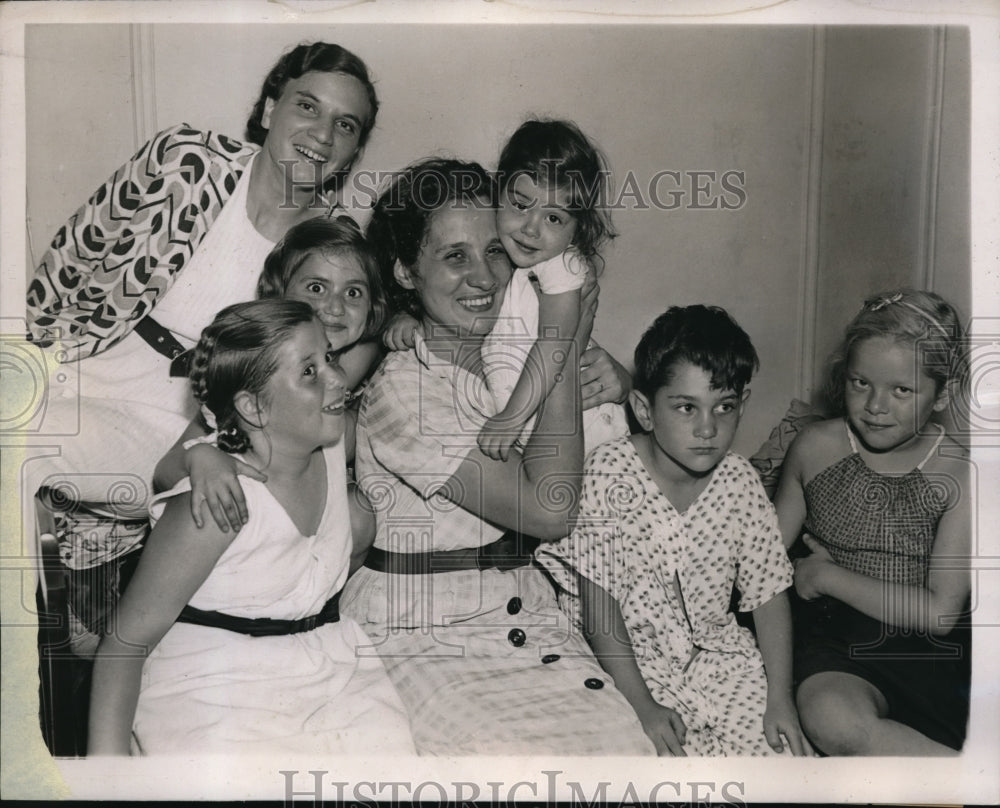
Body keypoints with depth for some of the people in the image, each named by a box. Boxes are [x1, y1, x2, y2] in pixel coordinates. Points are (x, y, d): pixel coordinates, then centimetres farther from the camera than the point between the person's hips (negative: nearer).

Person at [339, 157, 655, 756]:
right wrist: (563, 351, -13)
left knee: (624, 745, -15)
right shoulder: (397, 386, -14)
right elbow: (549, 509, -19)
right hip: (421, 639, -5)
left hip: (529, 623, 5)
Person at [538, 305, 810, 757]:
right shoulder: (608, 474, -17)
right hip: (633, 663, -4)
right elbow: (598, 601, -16)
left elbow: (770, 594, 2)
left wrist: (780, 699, -5)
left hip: (720, 654, 4)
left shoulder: (739, 482, -5)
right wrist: (642, 706, -19)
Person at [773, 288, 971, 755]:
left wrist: (829, 576, -8)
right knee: (832, 719, -30)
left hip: (924, 649, -1)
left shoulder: (959, 476, -5)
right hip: (832, 635, 2)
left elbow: (939, 612, -10)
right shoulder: (815, 448, 1)